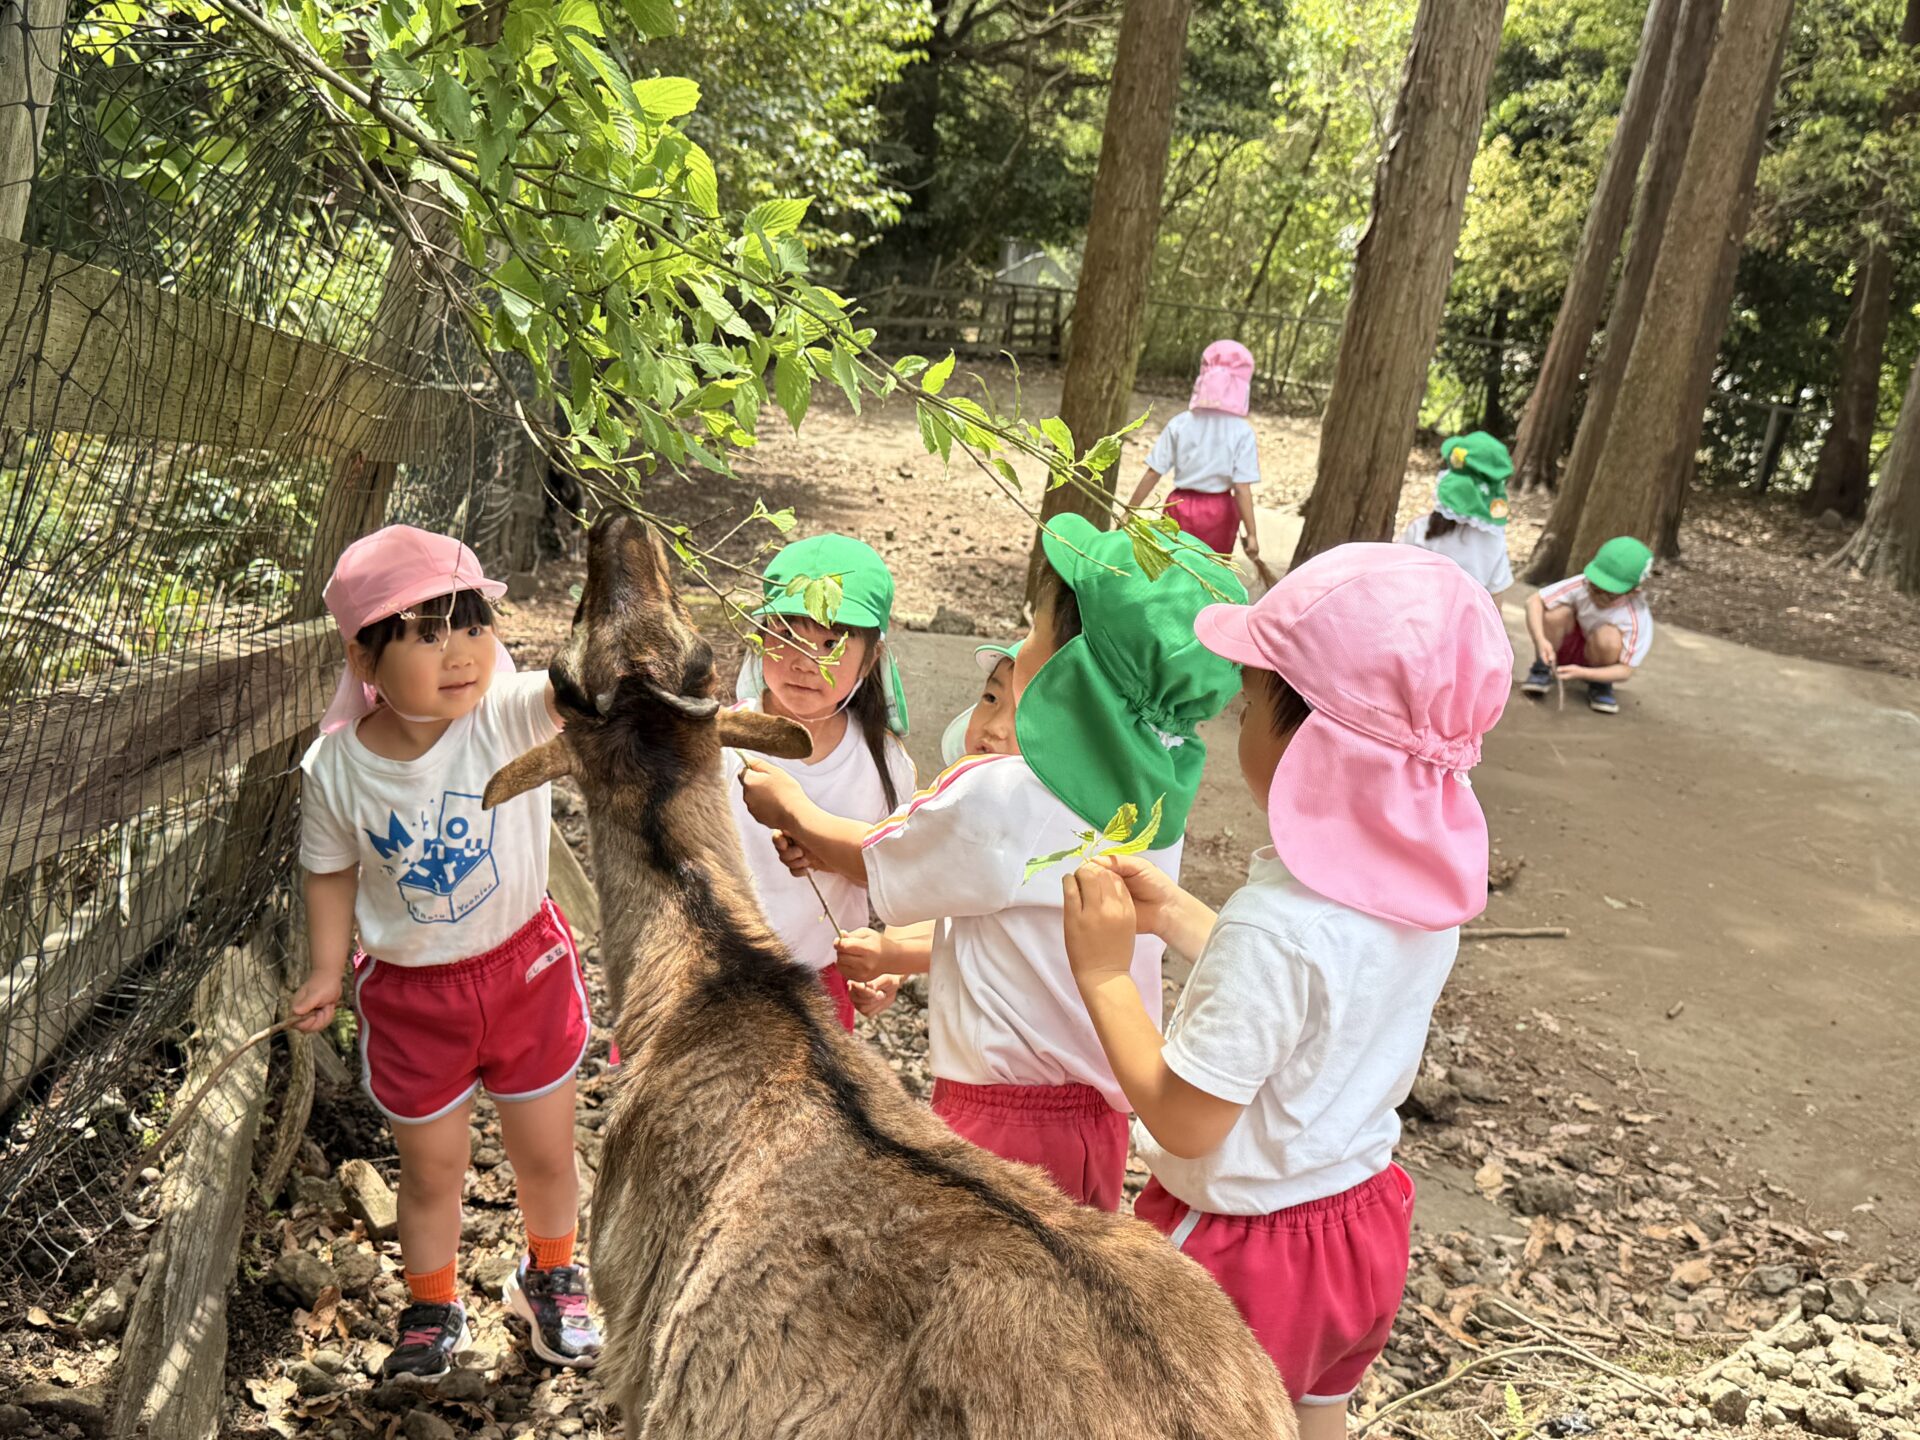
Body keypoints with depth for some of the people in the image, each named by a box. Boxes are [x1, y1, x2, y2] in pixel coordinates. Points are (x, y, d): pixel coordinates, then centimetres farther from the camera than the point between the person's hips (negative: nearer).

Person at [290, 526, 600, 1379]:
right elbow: (332, 874, -1)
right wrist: (325, 972, -4)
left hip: (526, 969, 0)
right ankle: (431, 1309, 47)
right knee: (430, 1170, 19)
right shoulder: (335, 769, -17)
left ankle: (549, 1278, 50)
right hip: (410, 993, 0)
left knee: (546, 1155, 19)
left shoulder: (509, 716, -23)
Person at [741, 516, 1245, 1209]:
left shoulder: (999, 796, -23)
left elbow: (875, 860, -2)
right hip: (1101, 1119, 7)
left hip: (1000, 1118, -7)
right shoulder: (1157, 797, -1)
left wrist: (794, 813, 18)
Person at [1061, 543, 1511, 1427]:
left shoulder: (1277, 922, -34)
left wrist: (1103, 974, -19)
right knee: (1315, 1419, 28)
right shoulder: (1427, 879, -9)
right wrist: (1175, 917, 4)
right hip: (1362, 1223, 7)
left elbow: (1183, 1120, -27)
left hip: (1245, 1248, -7)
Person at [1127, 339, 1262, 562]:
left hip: (1180, 507, 1)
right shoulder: (1242, 432, -11)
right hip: (1218, 511, -1)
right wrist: (1251, 533, -10)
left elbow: (1153, 474, -6)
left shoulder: (1180, 424, -6)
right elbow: (1242, 488, -15)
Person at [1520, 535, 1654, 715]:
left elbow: (1626, 671, -28)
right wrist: (1541, 640, -43)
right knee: (1557, 611, -29)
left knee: (1608, 636, -35)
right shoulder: (1582, 585, -27)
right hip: (1568, 649, 2)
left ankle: (1600, 686, -5)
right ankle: (1542, 669, -3)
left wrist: (1581, 673, -41)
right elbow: (1534, 600, -28)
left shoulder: (1637, 619, -30)